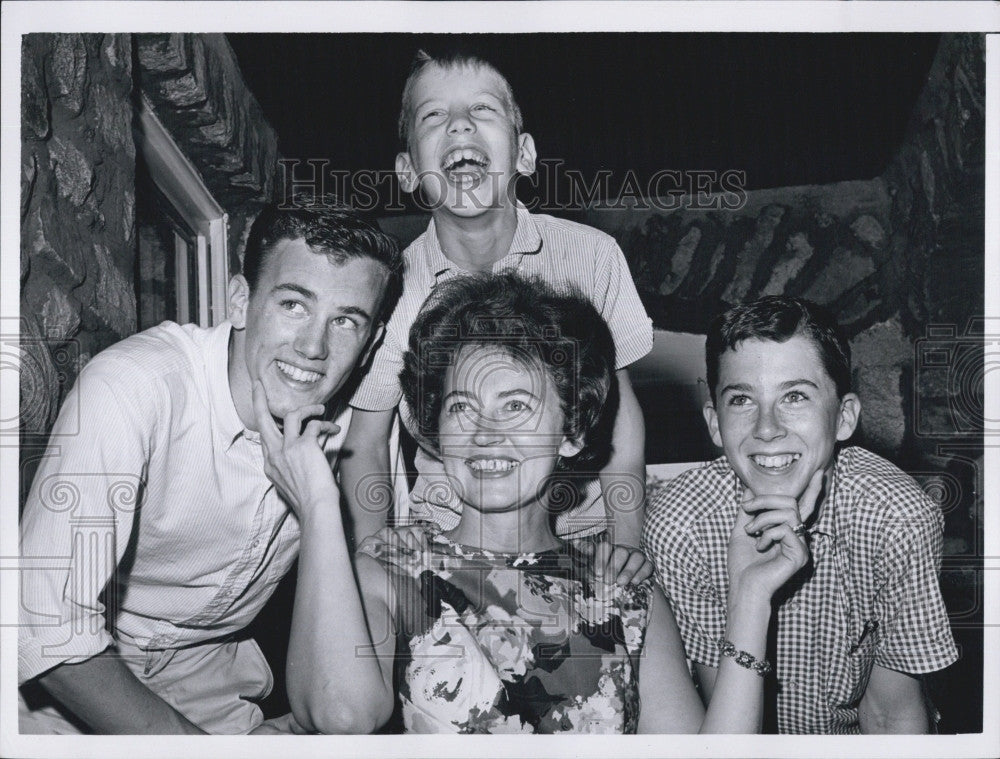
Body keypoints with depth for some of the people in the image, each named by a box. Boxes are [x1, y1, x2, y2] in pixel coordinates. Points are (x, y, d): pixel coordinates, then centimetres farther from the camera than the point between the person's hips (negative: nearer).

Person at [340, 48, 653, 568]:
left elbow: (620, 411, 1)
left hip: (581, 530, 1)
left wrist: (628, 545, -5)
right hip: (443, 541, 0)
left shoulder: (591, 255, -7)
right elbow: (366, 447, 1)